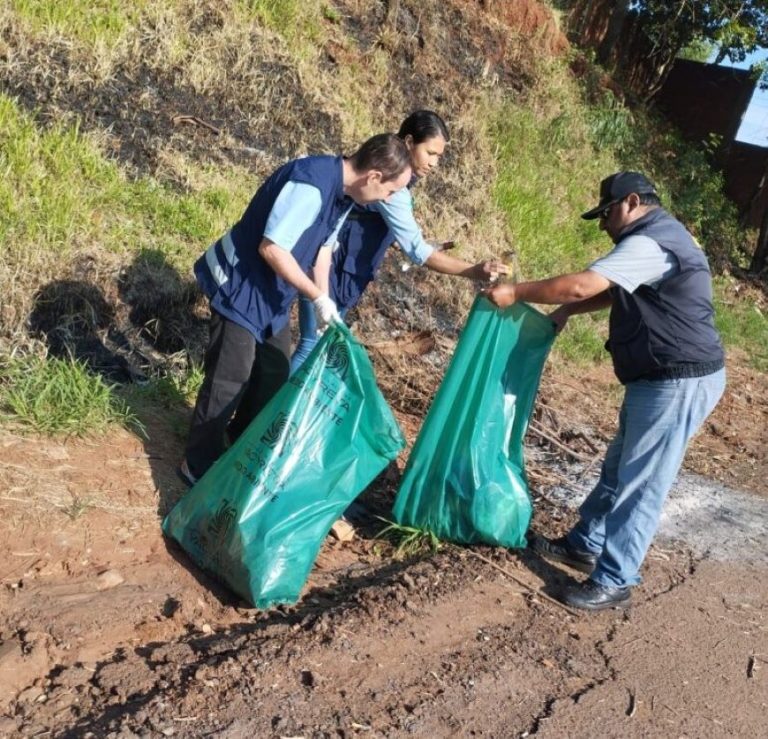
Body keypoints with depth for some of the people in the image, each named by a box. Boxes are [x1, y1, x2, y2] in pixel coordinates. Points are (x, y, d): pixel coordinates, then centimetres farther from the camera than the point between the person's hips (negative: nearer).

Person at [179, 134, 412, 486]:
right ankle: (199, 465, 15)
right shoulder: (311, 185, -29)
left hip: (270, 292, 9)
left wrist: (323, 304, 5)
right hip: (241, 287, -9)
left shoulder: (343, 193, 1)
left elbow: (322, 246, 10)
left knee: (274, 372, 18)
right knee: (229, 379, -2)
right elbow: (271, 248, -30)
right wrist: (317, 297, -25)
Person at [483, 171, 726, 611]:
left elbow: (581, 286, -28)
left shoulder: (648, 243, -20)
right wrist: (565, 311, 10)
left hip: (680, 383, -11)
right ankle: (585, 545, 32)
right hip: (662, 379, 11)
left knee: (641, 485, -3)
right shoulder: (660, 238, 16)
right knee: (619, 468, 18)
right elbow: (612, 293, 23)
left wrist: (516, 292, -16)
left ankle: (613, 584, 7)